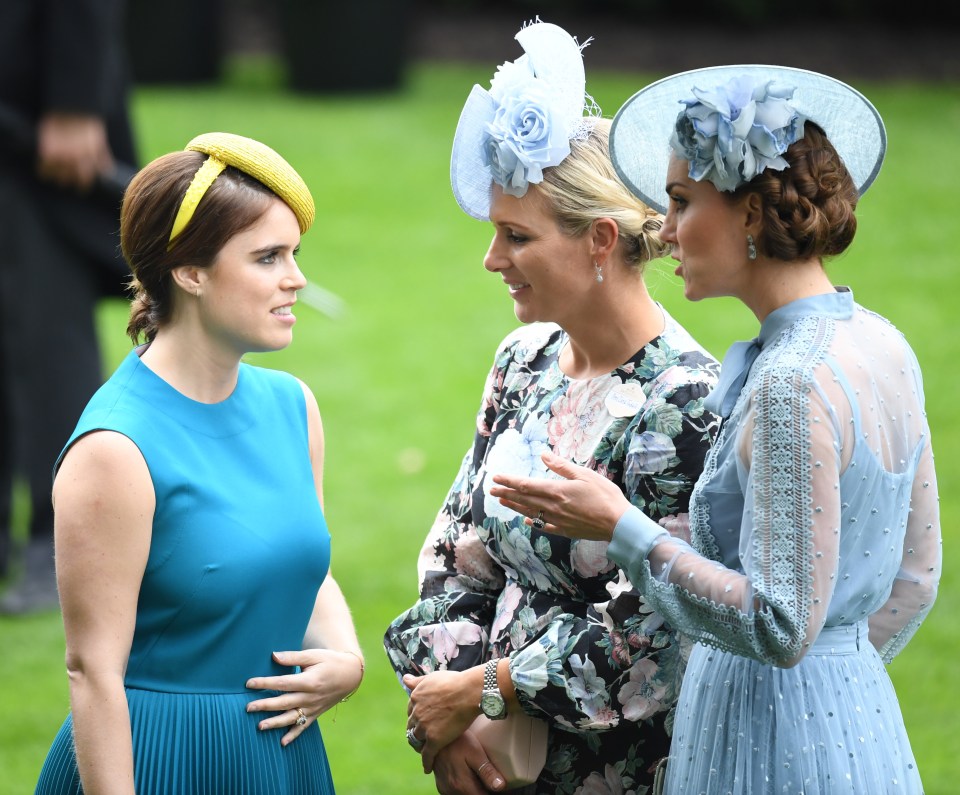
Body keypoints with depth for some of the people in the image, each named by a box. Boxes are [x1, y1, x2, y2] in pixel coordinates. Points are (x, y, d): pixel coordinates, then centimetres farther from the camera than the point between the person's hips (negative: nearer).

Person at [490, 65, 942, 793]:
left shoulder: (793, 384, -22)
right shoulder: (882, 345, 6)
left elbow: (780, 627, -23)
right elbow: (913, 579, 14)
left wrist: (621, 530, -17)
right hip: (864, 721, 9)